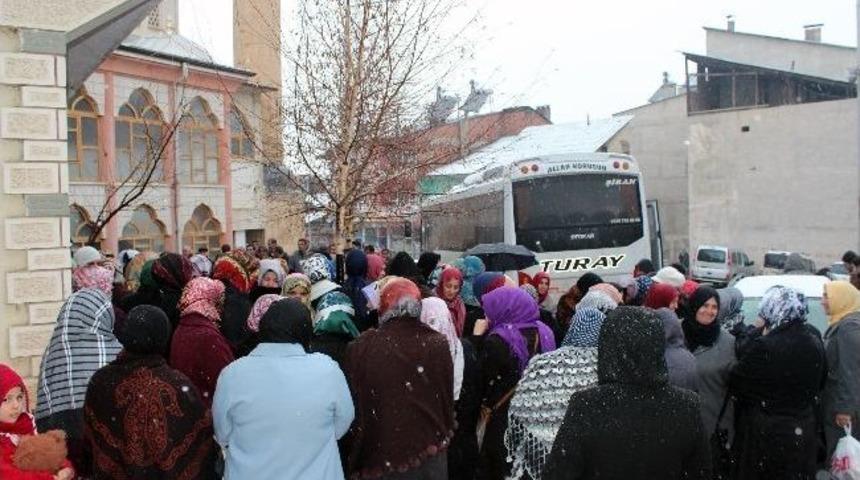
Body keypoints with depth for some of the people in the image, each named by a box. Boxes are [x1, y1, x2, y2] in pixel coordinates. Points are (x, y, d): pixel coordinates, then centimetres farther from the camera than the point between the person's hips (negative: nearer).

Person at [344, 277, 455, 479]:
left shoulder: (362, 347, -13)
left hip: (380, 453, -1)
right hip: (430, 453, 1)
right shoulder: (437, 344, -9)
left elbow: (354, 405, -5)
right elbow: (447, 397, 2)